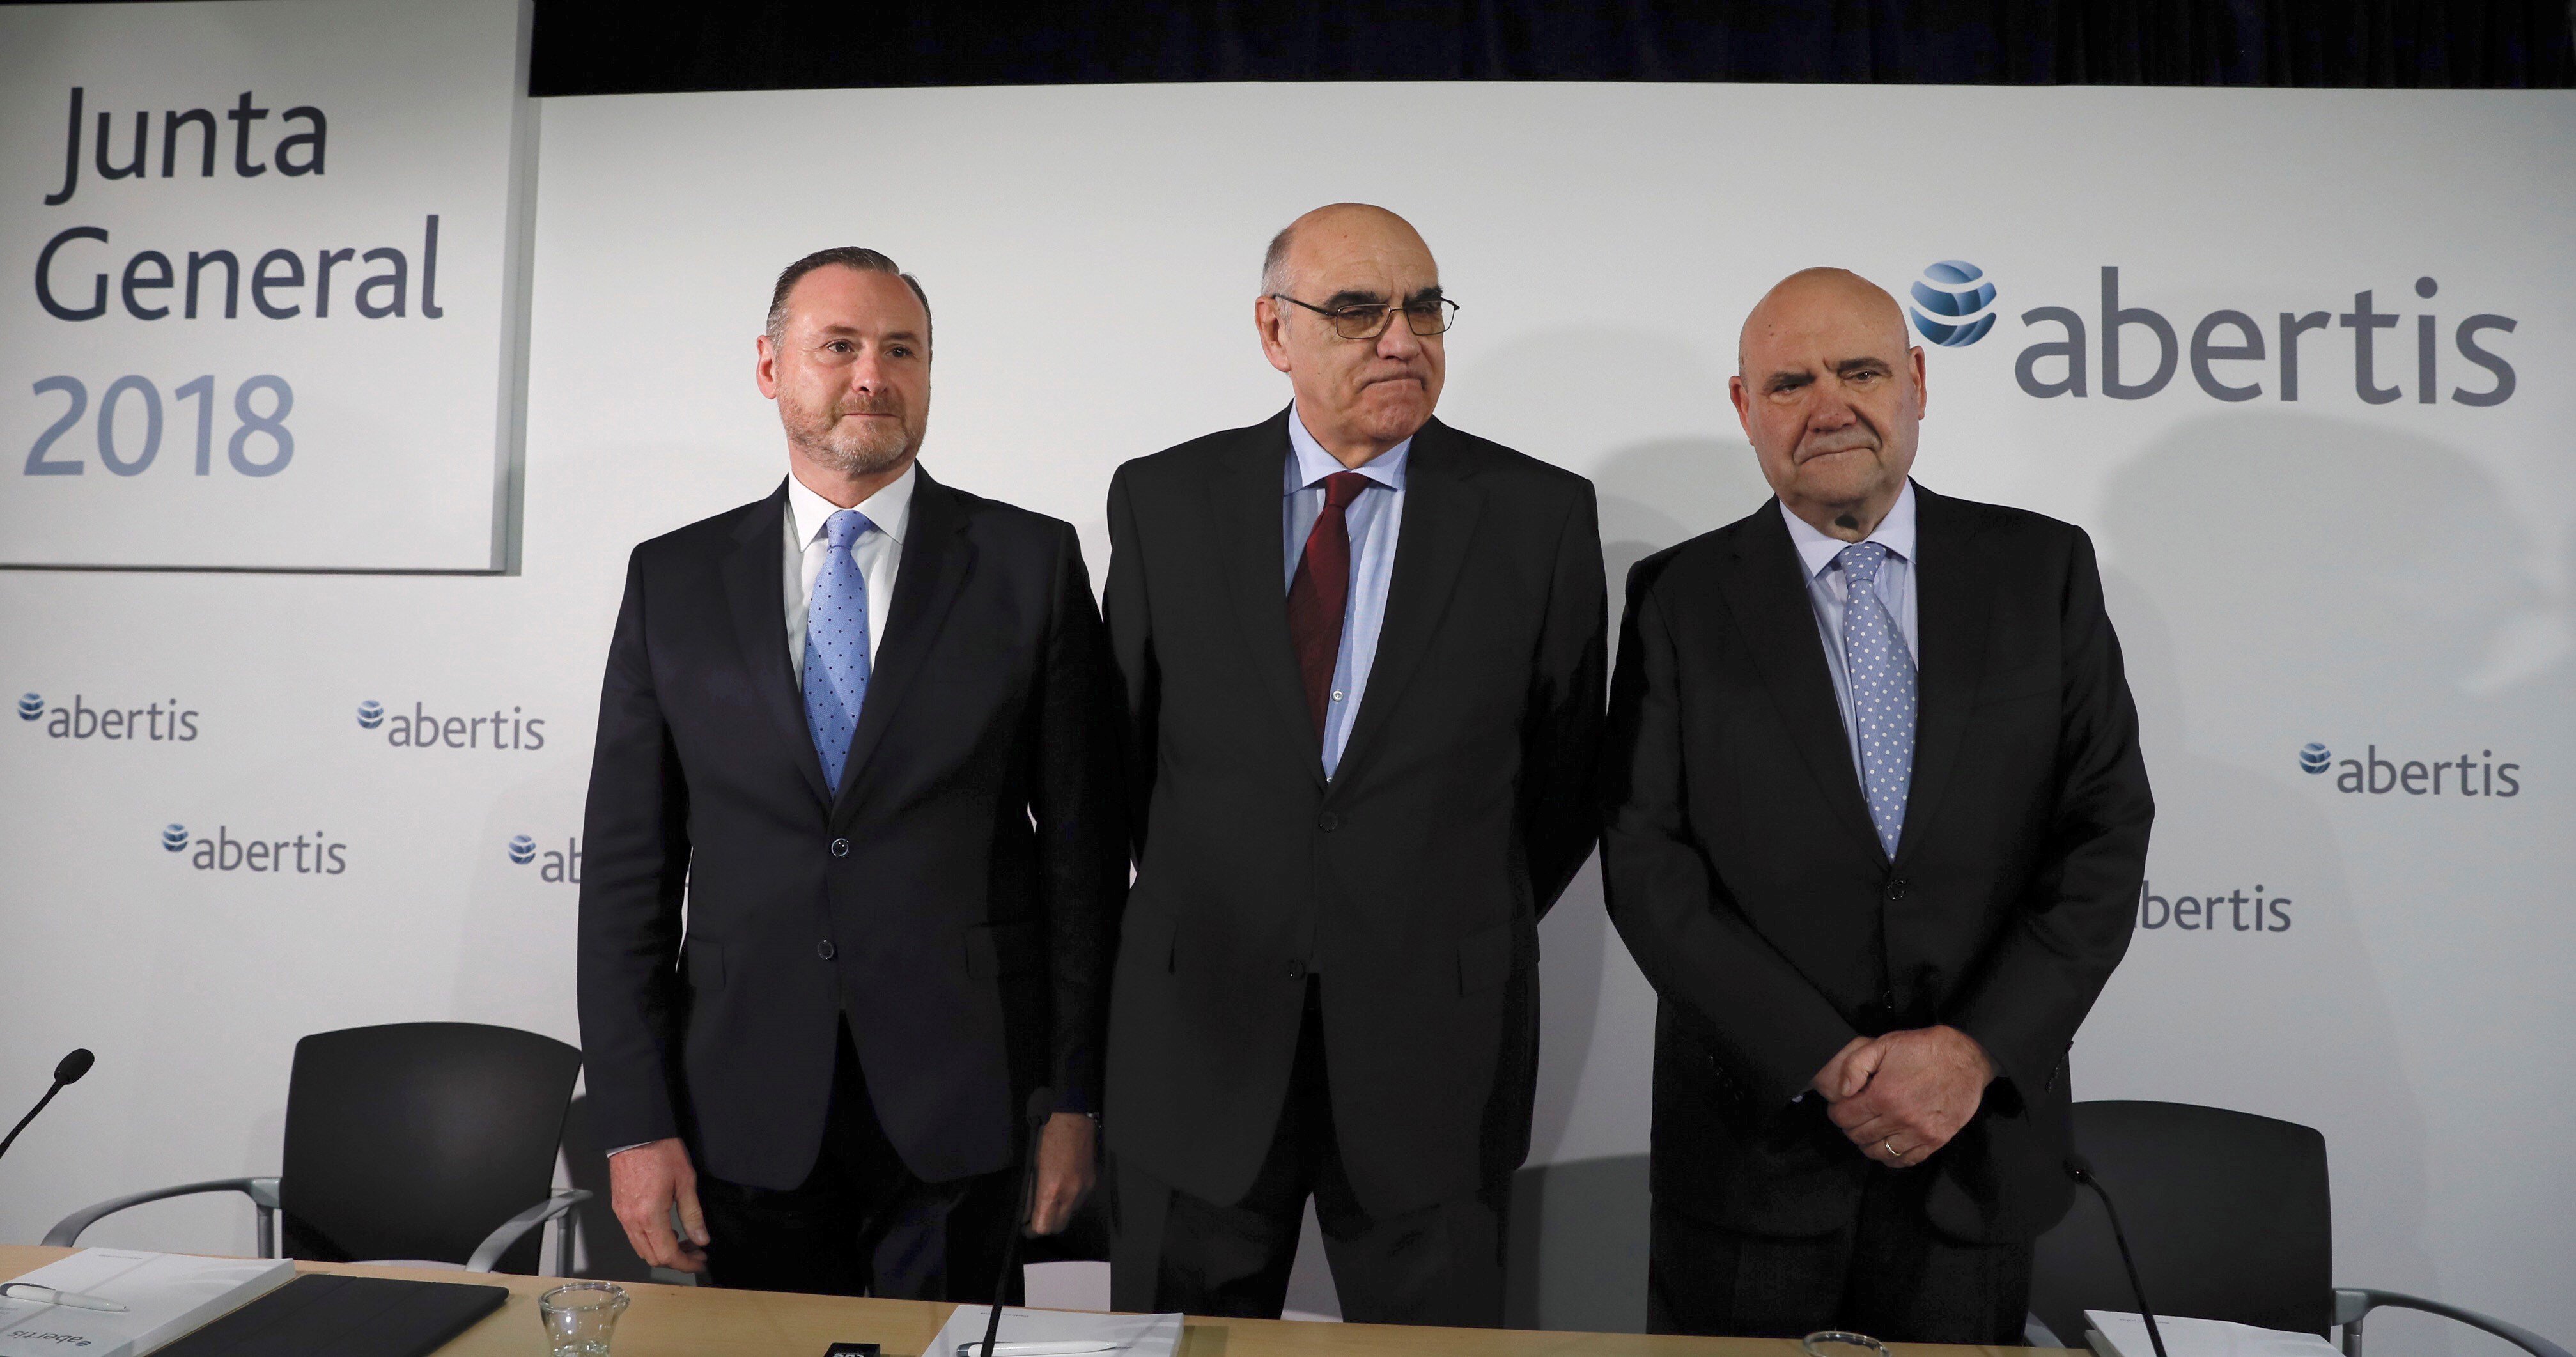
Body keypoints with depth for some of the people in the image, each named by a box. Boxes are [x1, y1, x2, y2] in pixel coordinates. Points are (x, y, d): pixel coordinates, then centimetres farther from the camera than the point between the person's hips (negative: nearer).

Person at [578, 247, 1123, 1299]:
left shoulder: (1032, 563, -2)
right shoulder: (675, 579, 4)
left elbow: (1082, 845, -2)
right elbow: (629, 865, 3)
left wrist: (1075, 1098, -3)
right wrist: (635, 1123, -2)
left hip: (960, 1100, -1)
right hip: (744, 1110, 2)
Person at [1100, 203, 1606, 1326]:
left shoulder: (1543, 516, -4)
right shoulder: (1162, 501, 0)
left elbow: (1562, 775, 6)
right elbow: (1125, 748, 8)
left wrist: (1468, 933, 9)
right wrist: (1200, 906, 10)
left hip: (1434, 1047, -1)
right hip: (1199, 1034, 1)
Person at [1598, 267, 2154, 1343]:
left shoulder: (2042, 570, 2)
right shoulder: (1678, 598, -3)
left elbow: (2106, 831, -2)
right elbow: (1647, 864, -9)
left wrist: (1975, 1048, -12)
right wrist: (1830, 1063, -14)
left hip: (1982, 1145, 1)